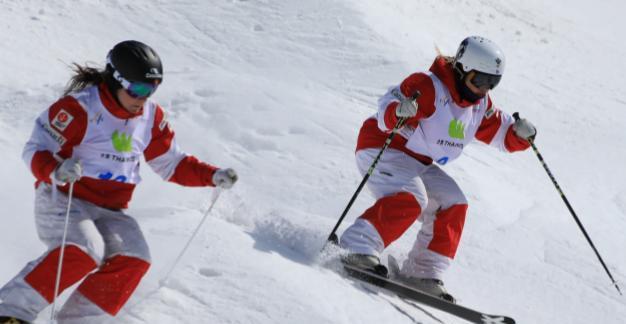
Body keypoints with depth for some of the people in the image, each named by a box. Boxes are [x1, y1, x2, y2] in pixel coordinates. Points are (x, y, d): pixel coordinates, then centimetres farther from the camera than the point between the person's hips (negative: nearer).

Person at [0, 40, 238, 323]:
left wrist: (213, 176, 1)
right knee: (80, 254, -32)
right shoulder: (79, 107, -14)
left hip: (111, 209, 6)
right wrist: (56, 171, -37)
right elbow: (36, 150, -14)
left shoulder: (151, 116, 6)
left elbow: (170, 164, 16)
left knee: (134, 261, -20)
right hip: (62, 198, -6)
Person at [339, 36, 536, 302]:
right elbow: (387, 104, -27)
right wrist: (398, 111, -50)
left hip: (419, 164, 9)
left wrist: (520, 134, -10)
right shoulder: (429, 87, -20)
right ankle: (360, 249, -34)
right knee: (409, 198, -31)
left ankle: (423, 273, -4)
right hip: (383, 148, -8)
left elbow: (502, 135, 12)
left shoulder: (480, 106, 5)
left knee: (453, 205, -4)